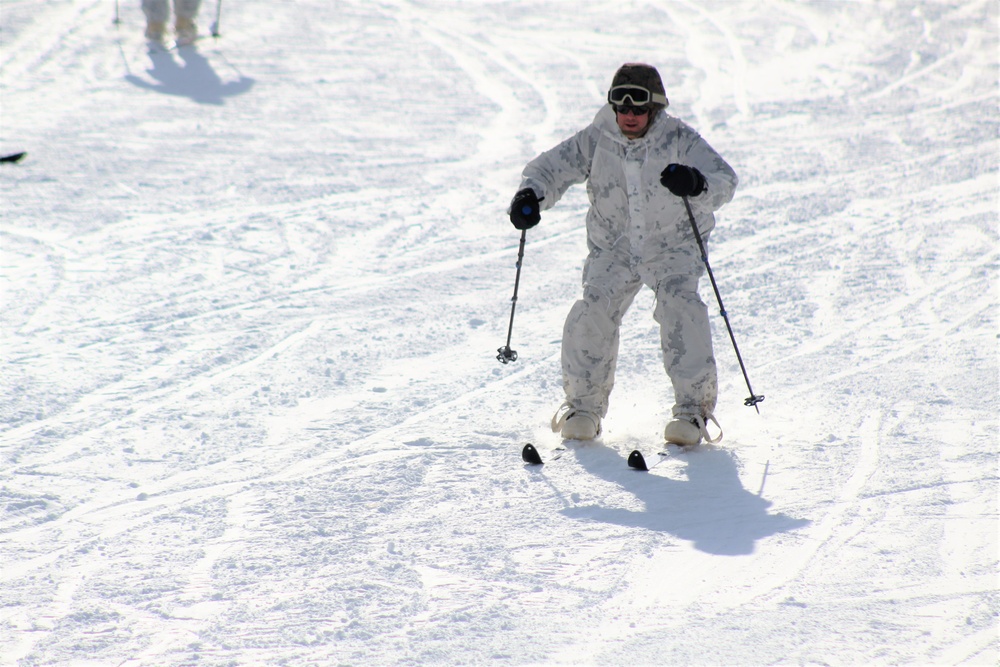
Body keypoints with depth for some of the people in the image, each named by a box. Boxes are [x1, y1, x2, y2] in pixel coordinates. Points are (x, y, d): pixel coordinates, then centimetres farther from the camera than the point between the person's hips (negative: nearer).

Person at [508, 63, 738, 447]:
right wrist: (530, 195, -28)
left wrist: (696, 185, -46)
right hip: (614, 249, 2)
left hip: (673, 246, -2)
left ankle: (694, 408, -14)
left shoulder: (679, 140, -15)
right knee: (592, 314, -16)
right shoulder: (596, 141, -10)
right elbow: (552, 167, -5)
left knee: (681, 309, -23)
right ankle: (584, 406, 4)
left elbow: (725, 181, -22)